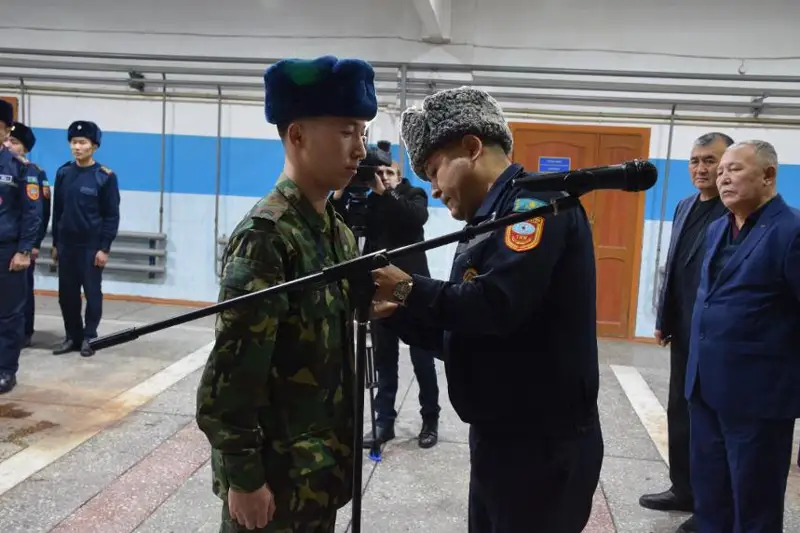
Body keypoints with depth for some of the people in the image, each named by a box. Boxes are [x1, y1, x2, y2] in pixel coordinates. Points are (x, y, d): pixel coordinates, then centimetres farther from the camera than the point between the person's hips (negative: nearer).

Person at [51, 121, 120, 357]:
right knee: (66, 293, 9)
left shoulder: (105, 177, -8)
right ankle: (73, 336, 21)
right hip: (67, 244, 4)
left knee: (92, 293, 3)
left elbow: (112, 216, -7)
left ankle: (89, 337, 15)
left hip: (92, 246, -4)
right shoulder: (63, 173, 6)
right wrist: (55, 243, 11)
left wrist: (104, 248, -11)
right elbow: (57, 211, 11)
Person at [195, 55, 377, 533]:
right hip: (275, 470, -7)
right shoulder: (266, 235, -20)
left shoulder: (339, 231, 5)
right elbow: (233, 368, -21)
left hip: (323, 463, 8)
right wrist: (243, 476, -18)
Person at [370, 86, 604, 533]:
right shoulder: (491, 219, 14)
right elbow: (462, 333, 15)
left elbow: (496, 306, -28)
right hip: (499, 437, 9)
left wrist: (410, 289, -15)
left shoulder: (536, 201, -14)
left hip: (544, 444, -9)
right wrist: (396, 311, 1)